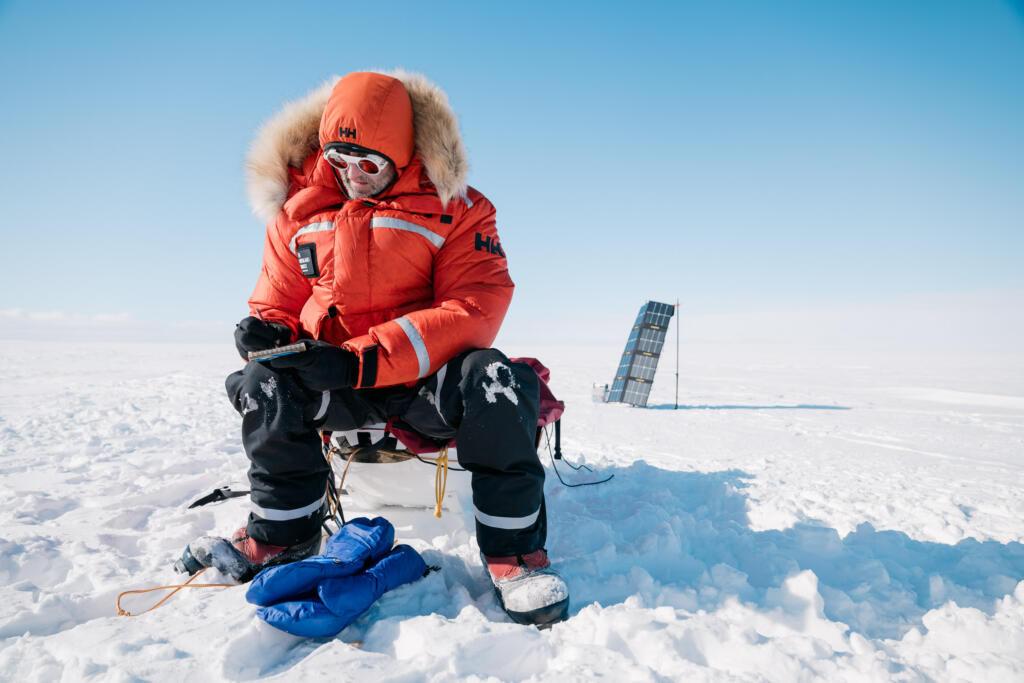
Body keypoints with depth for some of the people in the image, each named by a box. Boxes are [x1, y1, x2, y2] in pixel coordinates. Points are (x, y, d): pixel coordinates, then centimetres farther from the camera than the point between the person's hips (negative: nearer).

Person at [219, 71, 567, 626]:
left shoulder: (454, 207, -5)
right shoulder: (298, 209, 8)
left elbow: (474, 309, -17)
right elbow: (279, 300, 16)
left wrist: (362, 360, -26)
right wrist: (266, 330, -13)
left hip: (427, 377, -3)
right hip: (335, 384, 3)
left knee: (493, 380, -33)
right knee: (265, 386, -25)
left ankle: (513, 552, -16)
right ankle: (282, 535, 2)